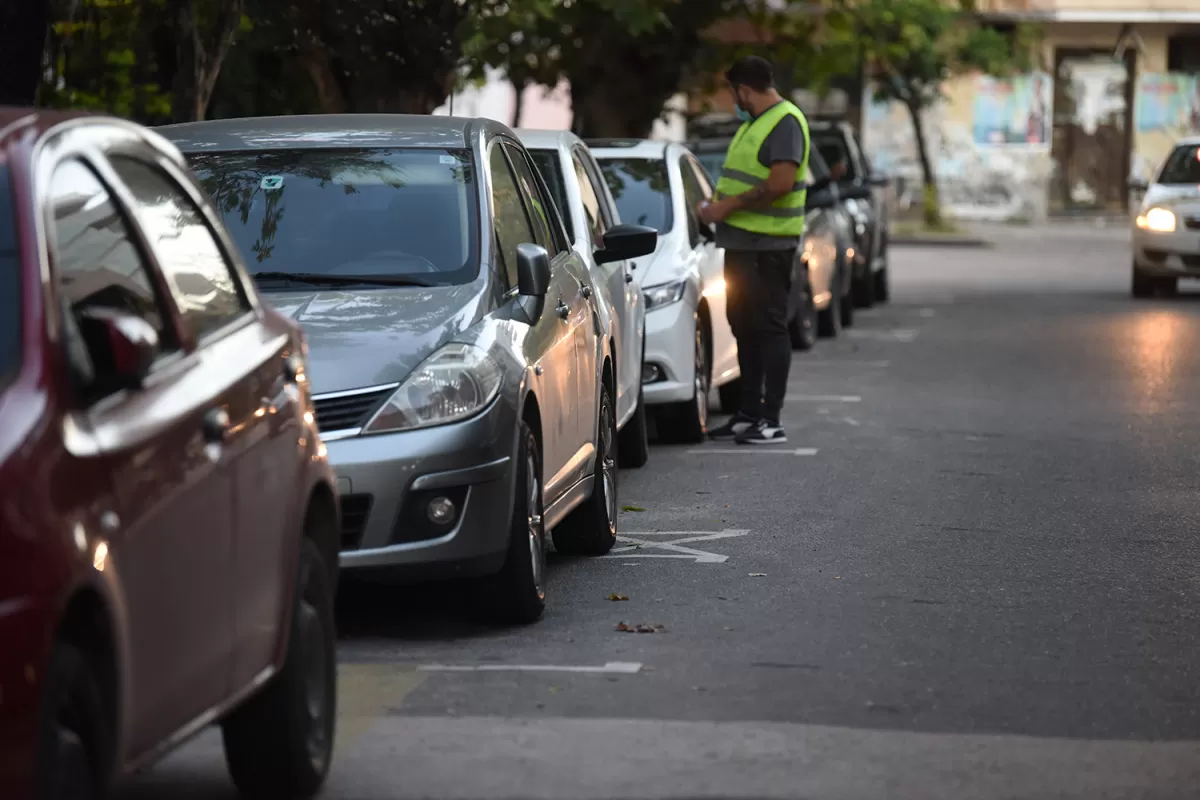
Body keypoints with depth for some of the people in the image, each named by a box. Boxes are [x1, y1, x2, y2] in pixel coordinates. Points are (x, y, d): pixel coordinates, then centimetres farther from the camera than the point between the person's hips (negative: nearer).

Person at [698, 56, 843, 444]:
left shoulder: (786, 122, -13)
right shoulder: (753, 122, 19)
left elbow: (780, 183, -24)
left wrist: (729, 206, -20)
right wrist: (716, 206, 12)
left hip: (769, 244, -10)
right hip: (741, 240, 10)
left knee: (769, 326, -7)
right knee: (743, 325, 13)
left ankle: (772, 419, -5)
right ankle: (749, 413, 20)